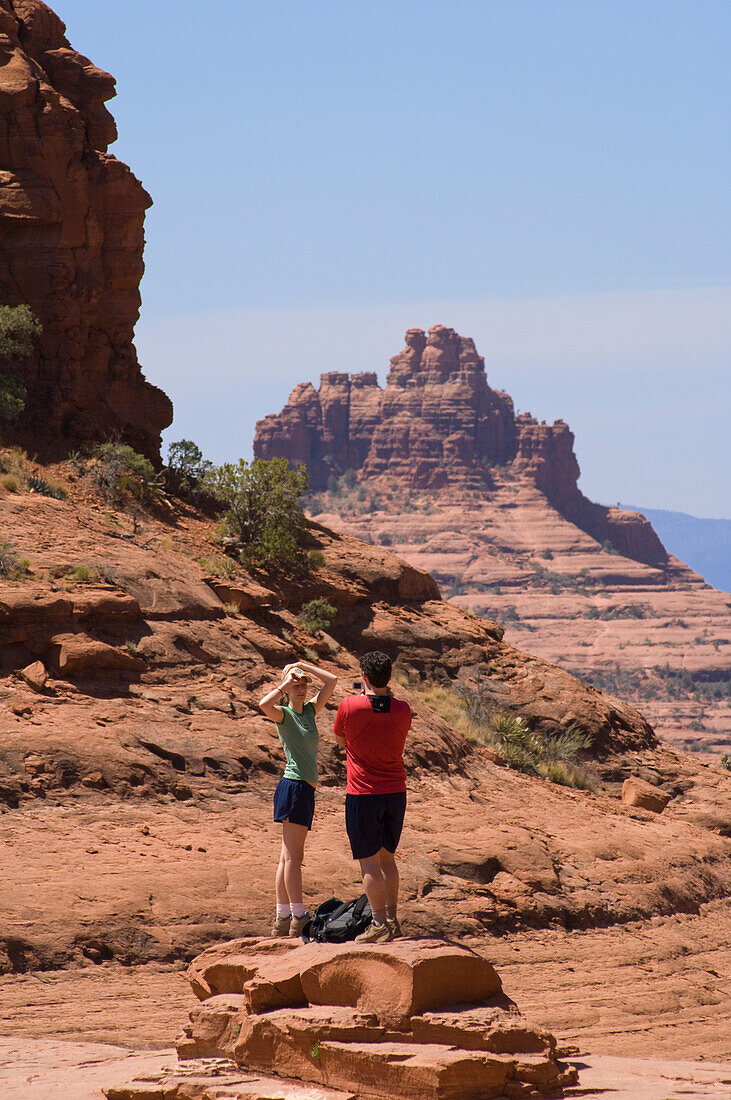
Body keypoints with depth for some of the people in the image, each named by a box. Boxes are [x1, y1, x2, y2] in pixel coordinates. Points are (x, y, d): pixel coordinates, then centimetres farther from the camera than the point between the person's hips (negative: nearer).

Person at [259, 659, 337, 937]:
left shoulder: (310, 711, 15)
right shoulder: (283, 714, -4)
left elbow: (332, 681, 17)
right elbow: (264, 704, -26)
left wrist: (303, 666, 10)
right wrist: (286, 684, -13)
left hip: (306, 789, 8)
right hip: (293, 786, -8)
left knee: (288, 857, 8)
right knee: (293, 856, -10)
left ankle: (282, 919, 10)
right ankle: (299, 918, -13)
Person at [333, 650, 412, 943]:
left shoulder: (349, 707, -12)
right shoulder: (402, 710, -3)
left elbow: (340, 741, 6)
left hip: (363, 794, -4)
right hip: (396, 792, 4)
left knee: (369, 861, 0)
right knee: (387, 857, 17)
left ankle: (379, 923, -3)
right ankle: (392, 920, 19)